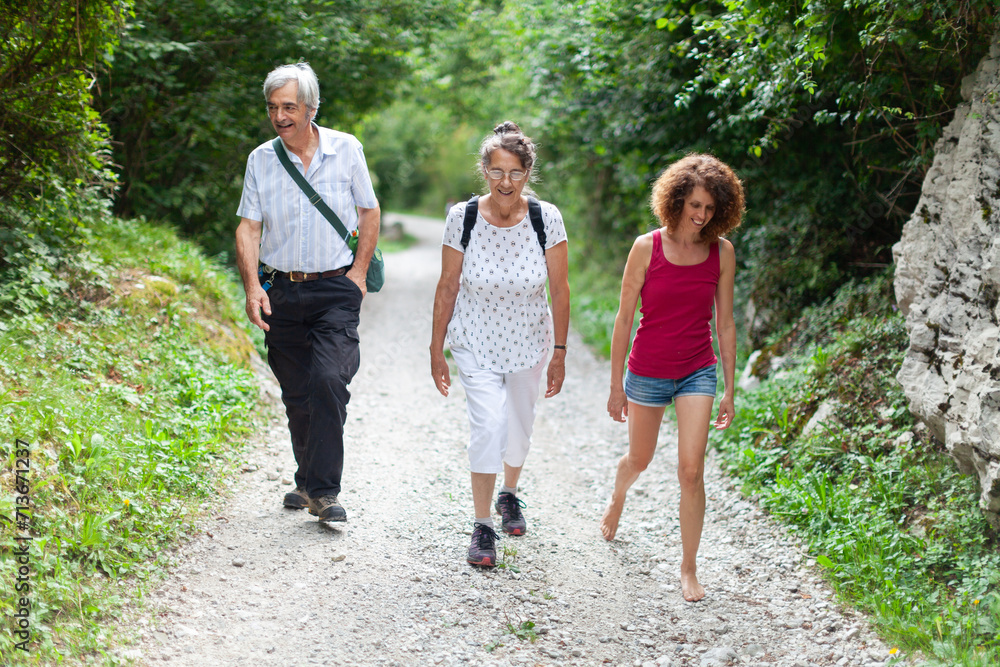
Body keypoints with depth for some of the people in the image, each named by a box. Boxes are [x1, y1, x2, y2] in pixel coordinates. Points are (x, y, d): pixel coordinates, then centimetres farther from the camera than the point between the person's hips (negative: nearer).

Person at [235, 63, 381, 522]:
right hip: (281, 290, 3)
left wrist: (359, 271, -1)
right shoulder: (261, 160, 3)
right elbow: (248, 227, 1)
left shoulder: (346, 150, -1)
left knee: (328, 380, -19)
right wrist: (252, 286, -12)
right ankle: (308, 480, 28)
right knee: (296, 393, 9)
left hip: (336, 288, -3)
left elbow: (369, 212, 9)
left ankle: (323, 491, -14)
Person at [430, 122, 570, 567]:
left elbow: (559, 290, -7)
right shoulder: (463, 218, -16)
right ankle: (482, 527, -7)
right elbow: (447, 288, -7)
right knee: (488, 425, -18)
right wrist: (436, 351, -4)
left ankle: (509, 494, 47)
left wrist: (559, 353, -4)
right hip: (476, 343, -2)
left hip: (528, 342, 2)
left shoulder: (547, 219, -15)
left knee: (519, 425, 17)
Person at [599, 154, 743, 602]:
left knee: (691, 471, -9)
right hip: (647, 371, 0)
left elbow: (725, 323, 3)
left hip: (698, 372, 1)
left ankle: (688, 570, 4)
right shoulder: (647, 248, -11)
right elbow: (624, 318, -5)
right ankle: (617, 499, 55)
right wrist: (616, 386, -4)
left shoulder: (721, 253, -4)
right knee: (639, 459, 19)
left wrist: (729, 389, 4)